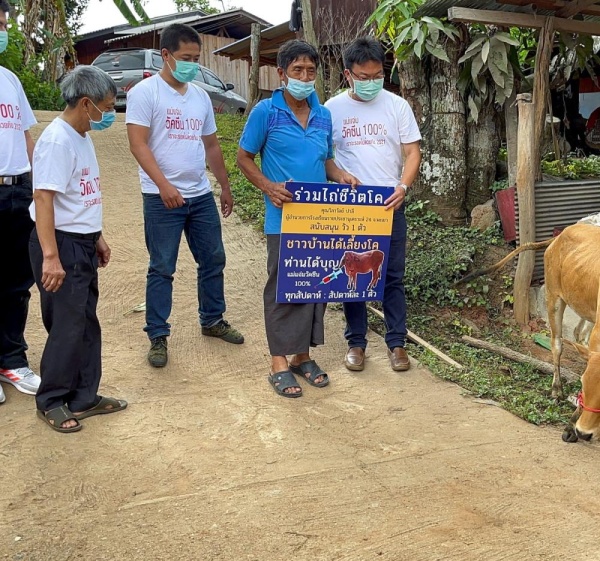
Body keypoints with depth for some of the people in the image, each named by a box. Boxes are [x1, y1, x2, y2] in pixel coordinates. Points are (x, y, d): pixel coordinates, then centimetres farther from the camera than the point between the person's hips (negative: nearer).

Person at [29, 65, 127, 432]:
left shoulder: (82, 137, 11)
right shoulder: (57, 140, -18)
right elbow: (43, 198, -23)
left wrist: (97, 238, 24)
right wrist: (51, 256, -28)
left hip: (83, 244, 9)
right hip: (62, 245, -9)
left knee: (86, 324, 14)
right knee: (68, 327, -1)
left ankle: (84, 398, 26)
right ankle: (51, 402, 15)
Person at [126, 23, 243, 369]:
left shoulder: (200, 96, 13)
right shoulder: (145, 92, -6)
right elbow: (138, 144, -14)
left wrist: (226, 187, 20)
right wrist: (164, 185, -23)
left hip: (202, 195, 6)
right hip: (162, 198, -6)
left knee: (213, 260, 13)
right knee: (162, 268, 0)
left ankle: (213, 320, 31)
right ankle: (158, 337, 10)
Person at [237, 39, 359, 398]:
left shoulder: (323, 115, 10)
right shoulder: (266, 112, -5)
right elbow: (245, 158, -1)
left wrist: (341, 176, -2)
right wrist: (269, 187, -17)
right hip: (283, 217, -5)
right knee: (282, 288, 1)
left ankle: (303, 355, 25)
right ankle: (280, 363, 13)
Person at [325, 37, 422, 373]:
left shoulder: (398, 106, 2)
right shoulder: (333, 109, 2)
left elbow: (412, 152, 1)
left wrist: (403, 186, -16)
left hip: (390, 205, 0)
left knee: (393, 277, 6)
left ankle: (397, 343, 17)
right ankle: (356, 342, 19)